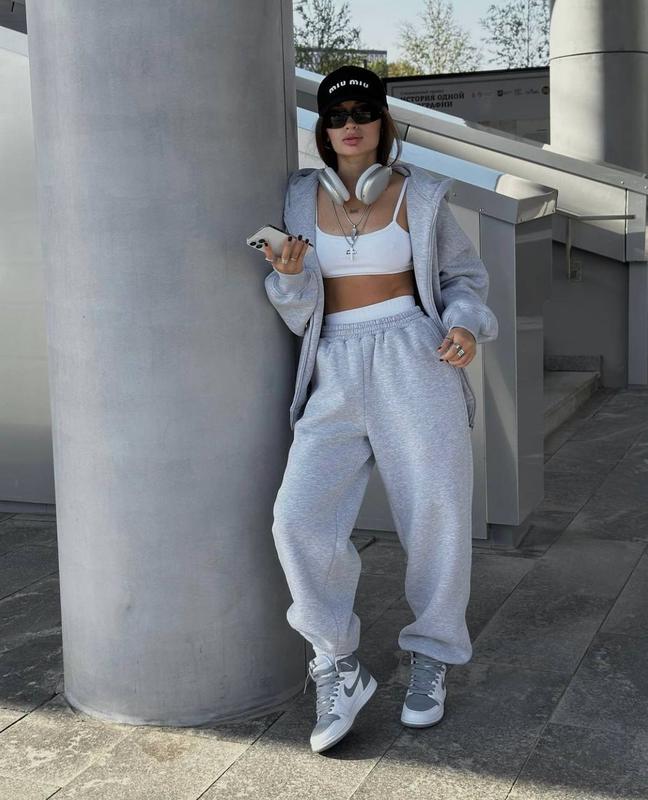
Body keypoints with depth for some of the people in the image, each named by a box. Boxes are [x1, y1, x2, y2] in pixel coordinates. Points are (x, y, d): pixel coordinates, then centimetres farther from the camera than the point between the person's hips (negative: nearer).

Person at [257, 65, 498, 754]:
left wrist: (465, 327, -3)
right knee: (299, 518, -16)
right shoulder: (299, 198, 10)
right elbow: (298, 314, 11)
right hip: (336, 373, 1)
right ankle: (337, 667, 1)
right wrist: (288, 276, -11)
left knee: (435, 512, -1)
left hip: (416, 361, -1)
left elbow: (464, 274, 17)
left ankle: (431, 658, 23)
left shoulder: (419, 195, 7)